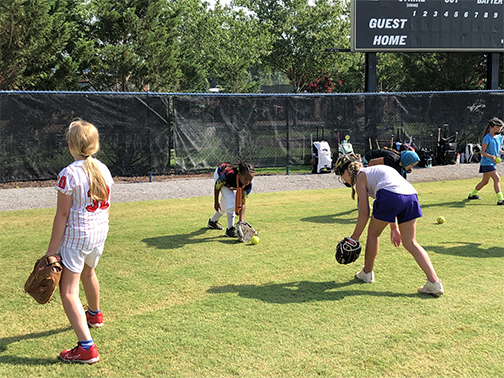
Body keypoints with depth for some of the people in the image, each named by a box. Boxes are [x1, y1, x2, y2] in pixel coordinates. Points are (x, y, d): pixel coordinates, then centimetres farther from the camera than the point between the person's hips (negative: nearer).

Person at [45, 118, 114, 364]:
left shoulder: (69, 174, -18)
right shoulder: (104, 170, 2)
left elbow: (62, 215, -17)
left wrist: (51, 251, -12)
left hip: (76, 236, -7)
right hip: (100, 233, 8)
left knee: (69, 292, -5)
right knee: (88, 272, 32)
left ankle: (87, 348, -13)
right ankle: (94, 315, 57)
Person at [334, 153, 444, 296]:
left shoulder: (360, 176, 12)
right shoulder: (373, 171, 35)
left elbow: (364, 213, 6)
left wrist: (354, 237, 14)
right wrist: (394, 227, 41)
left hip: (390, 196, -7)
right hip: (411, 197, 7)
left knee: (373, 234, 17)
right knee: (410, 243, 13)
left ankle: (367, 273, 32)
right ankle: (434, 282, 2)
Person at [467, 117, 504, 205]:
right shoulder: (487, 138, -14)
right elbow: (482, 152, -14)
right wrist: (492, 157, -28)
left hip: (492, 163, 9)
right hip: (486, 162, -9)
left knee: (485, 181, 19)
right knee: (497, 179, -19)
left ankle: (472, 194, 36)